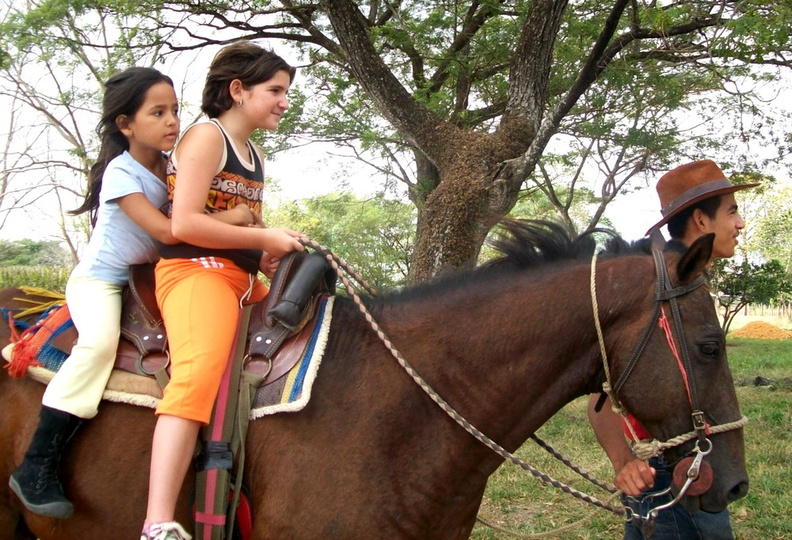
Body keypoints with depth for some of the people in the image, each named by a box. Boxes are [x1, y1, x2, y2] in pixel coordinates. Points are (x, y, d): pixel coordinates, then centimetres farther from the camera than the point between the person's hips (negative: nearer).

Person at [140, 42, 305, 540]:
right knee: (198, 374, -34)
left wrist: (275, 250, 9)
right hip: (195, 271, -10)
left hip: (246, 279, 10)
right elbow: (185, 224, -15)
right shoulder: (206, 138, -3)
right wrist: (265, 238, -10)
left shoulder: (255, 157, 23)